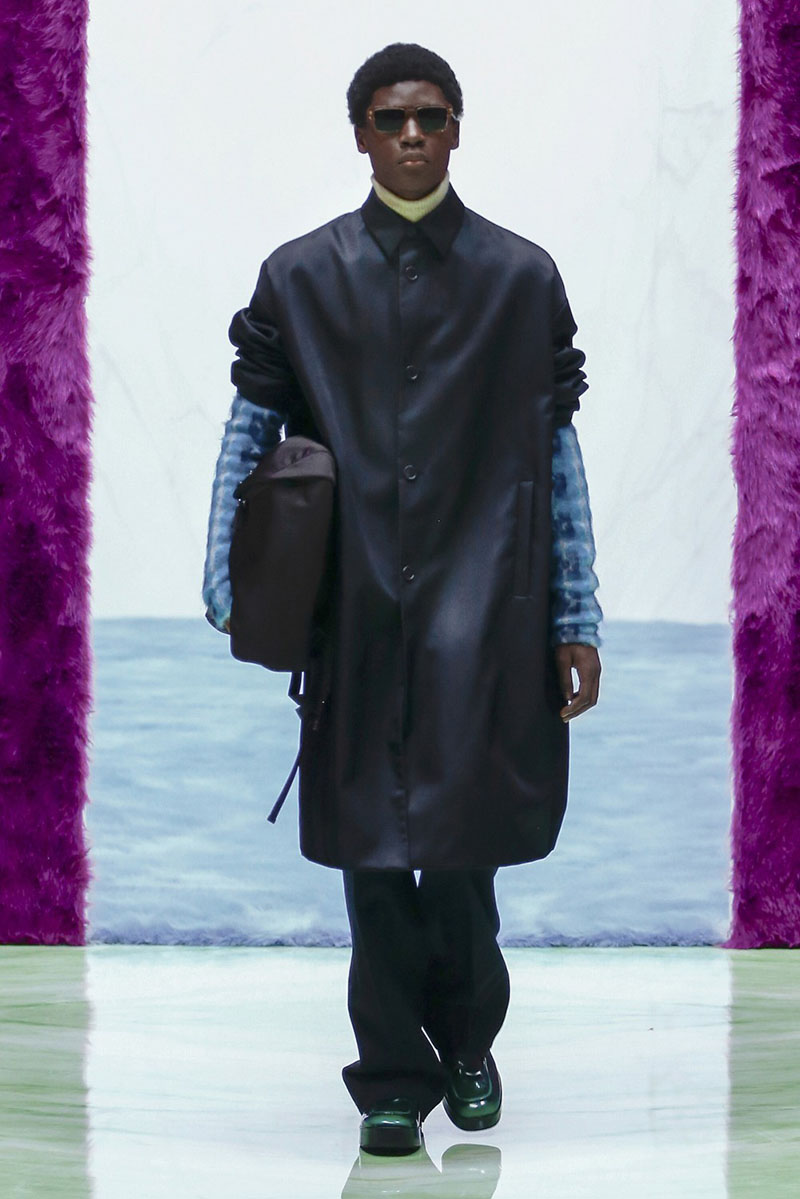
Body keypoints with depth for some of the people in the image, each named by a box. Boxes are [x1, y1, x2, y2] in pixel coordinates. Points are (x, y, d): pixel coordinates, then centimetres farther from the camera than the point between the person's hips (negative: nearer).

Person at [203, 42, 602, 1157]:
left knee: (461, 831, -2)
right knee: (371, 848, 3)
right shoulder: (301, 278, 7)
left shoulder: (521, 276, 7)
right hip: (356, 608, 1)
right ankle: (394, 1078, 16)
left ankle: (466, 1039, 24)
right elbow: (248, 434, 7)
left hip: (482, 612, 0)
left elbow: (558, 452, 7)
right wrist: (226, 593, -1)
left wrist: (577, 623, 4)